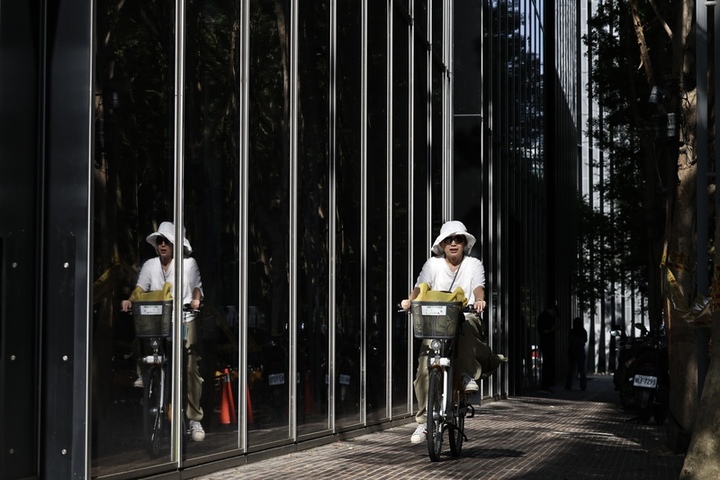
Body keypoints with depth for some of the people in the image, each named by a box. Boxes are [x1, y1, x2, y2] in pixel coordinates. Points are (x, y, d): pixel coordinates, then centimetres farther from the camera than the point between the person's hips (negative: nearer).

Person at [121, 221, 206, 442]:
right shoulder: (150, 265, 15)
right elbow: (140, 287, 4)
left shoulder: (188, 263, 10)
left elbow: (197, 286, 4)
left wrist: (196, 300, -17)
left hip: (184, 320, -2)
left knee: (191, 368, -12)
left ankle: (194, 419, -7)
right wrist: (130, 300, -16)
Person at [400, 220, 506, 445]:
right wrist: (410, 300, -27)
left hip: (466, 317, -1)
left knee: (466, 328, -40)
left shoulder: (473, 265, 10)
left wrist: (479, 300, -32)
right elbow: (421, 286, -4)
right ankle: (423, 420, -11)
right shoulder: (433, 264, 11)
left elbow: (478, 287, -8)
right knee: (424, 366, -18)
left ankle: (468, 375, -29)